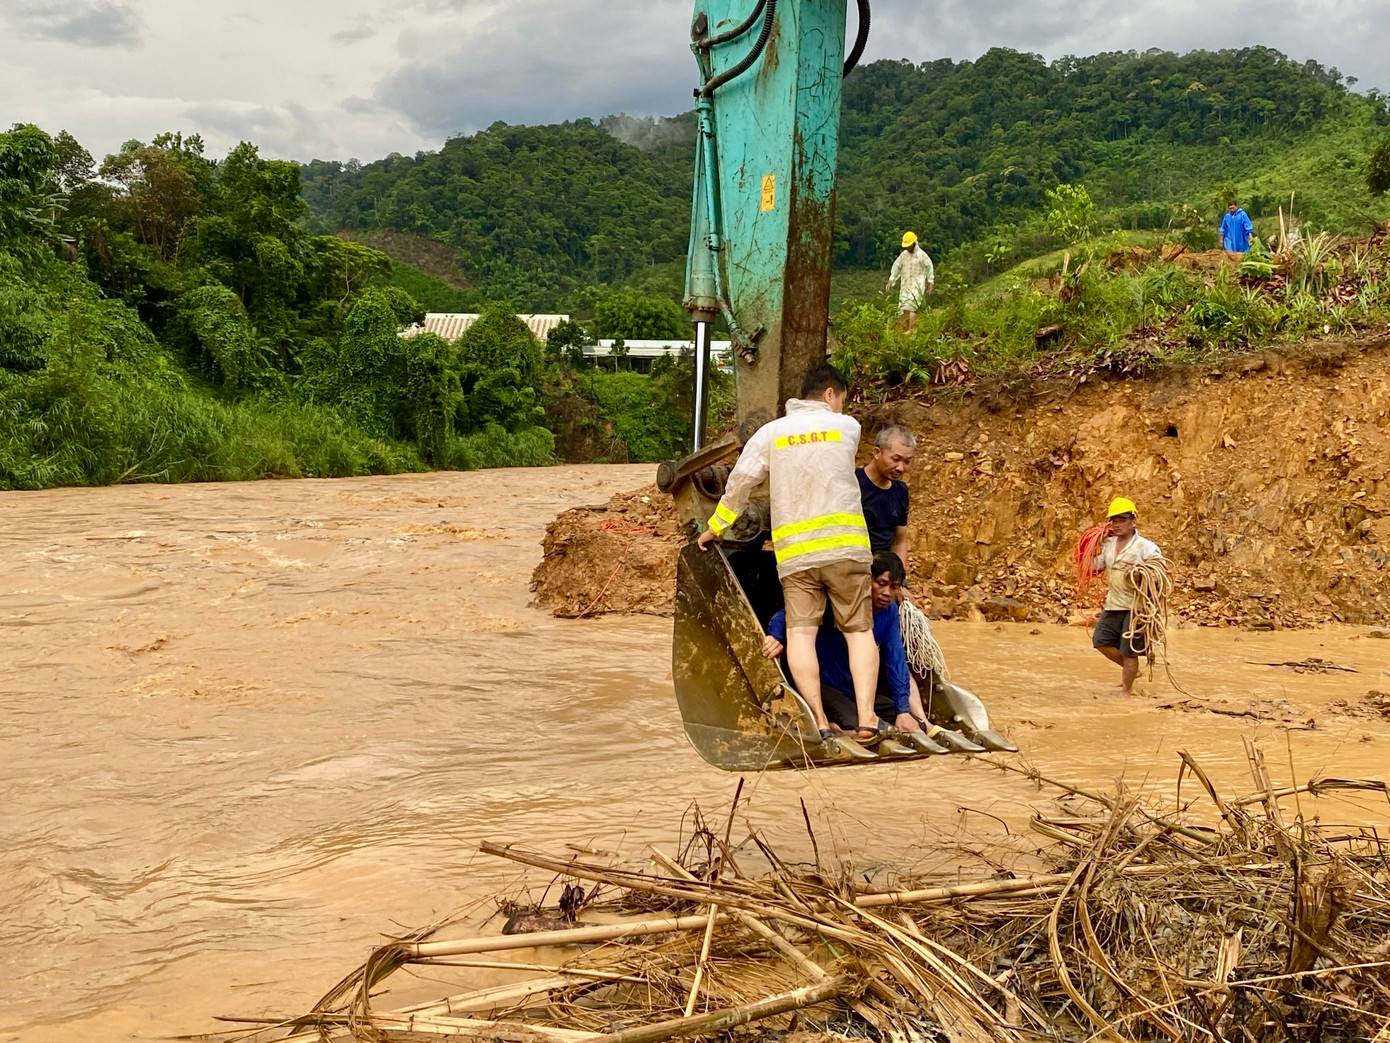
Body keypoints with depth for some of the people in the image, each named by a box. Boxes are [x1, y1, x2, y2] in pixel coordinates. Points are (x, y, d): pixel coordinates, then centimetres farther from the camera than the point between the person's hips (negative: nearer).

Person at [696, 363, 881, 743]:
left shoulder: (770, 433, 10)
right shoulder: (848, 427, 9)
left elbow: (739, 484, 10)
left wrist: (715, 527, 23)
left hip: (794, 551, 0)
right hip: (846, 545, 0)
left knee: (800, 632, -3)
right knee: (859, 630, 4)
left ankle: (818, 721, -12)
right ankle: (866, 717, -7)